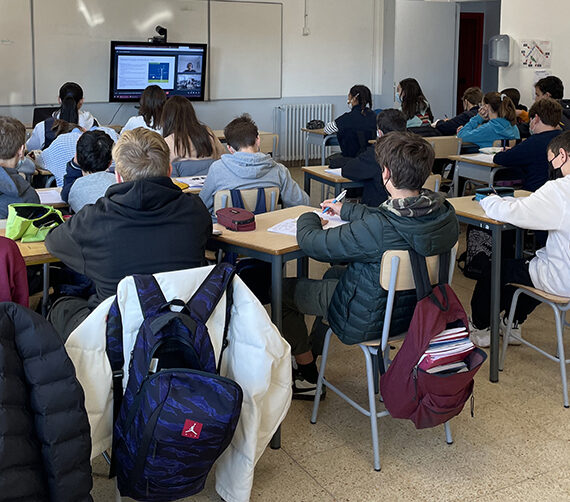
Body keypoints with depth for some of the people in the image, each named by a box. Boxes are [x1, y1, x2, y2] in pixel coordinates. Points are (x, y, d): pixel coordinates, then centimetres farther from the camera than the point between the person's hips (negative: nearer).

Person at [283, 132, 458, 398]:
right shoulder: (444, 213, -14)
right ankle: (312, 350, 49)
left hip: (367, 321, -8)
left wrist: (308, 218, 2)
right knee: (334, 273, 32)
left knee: (286, 289, 12)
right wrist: (345, 209, 18)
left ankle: (308, 377, 26)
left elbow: (311, 243, -21)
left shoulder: (376, 228, -37)